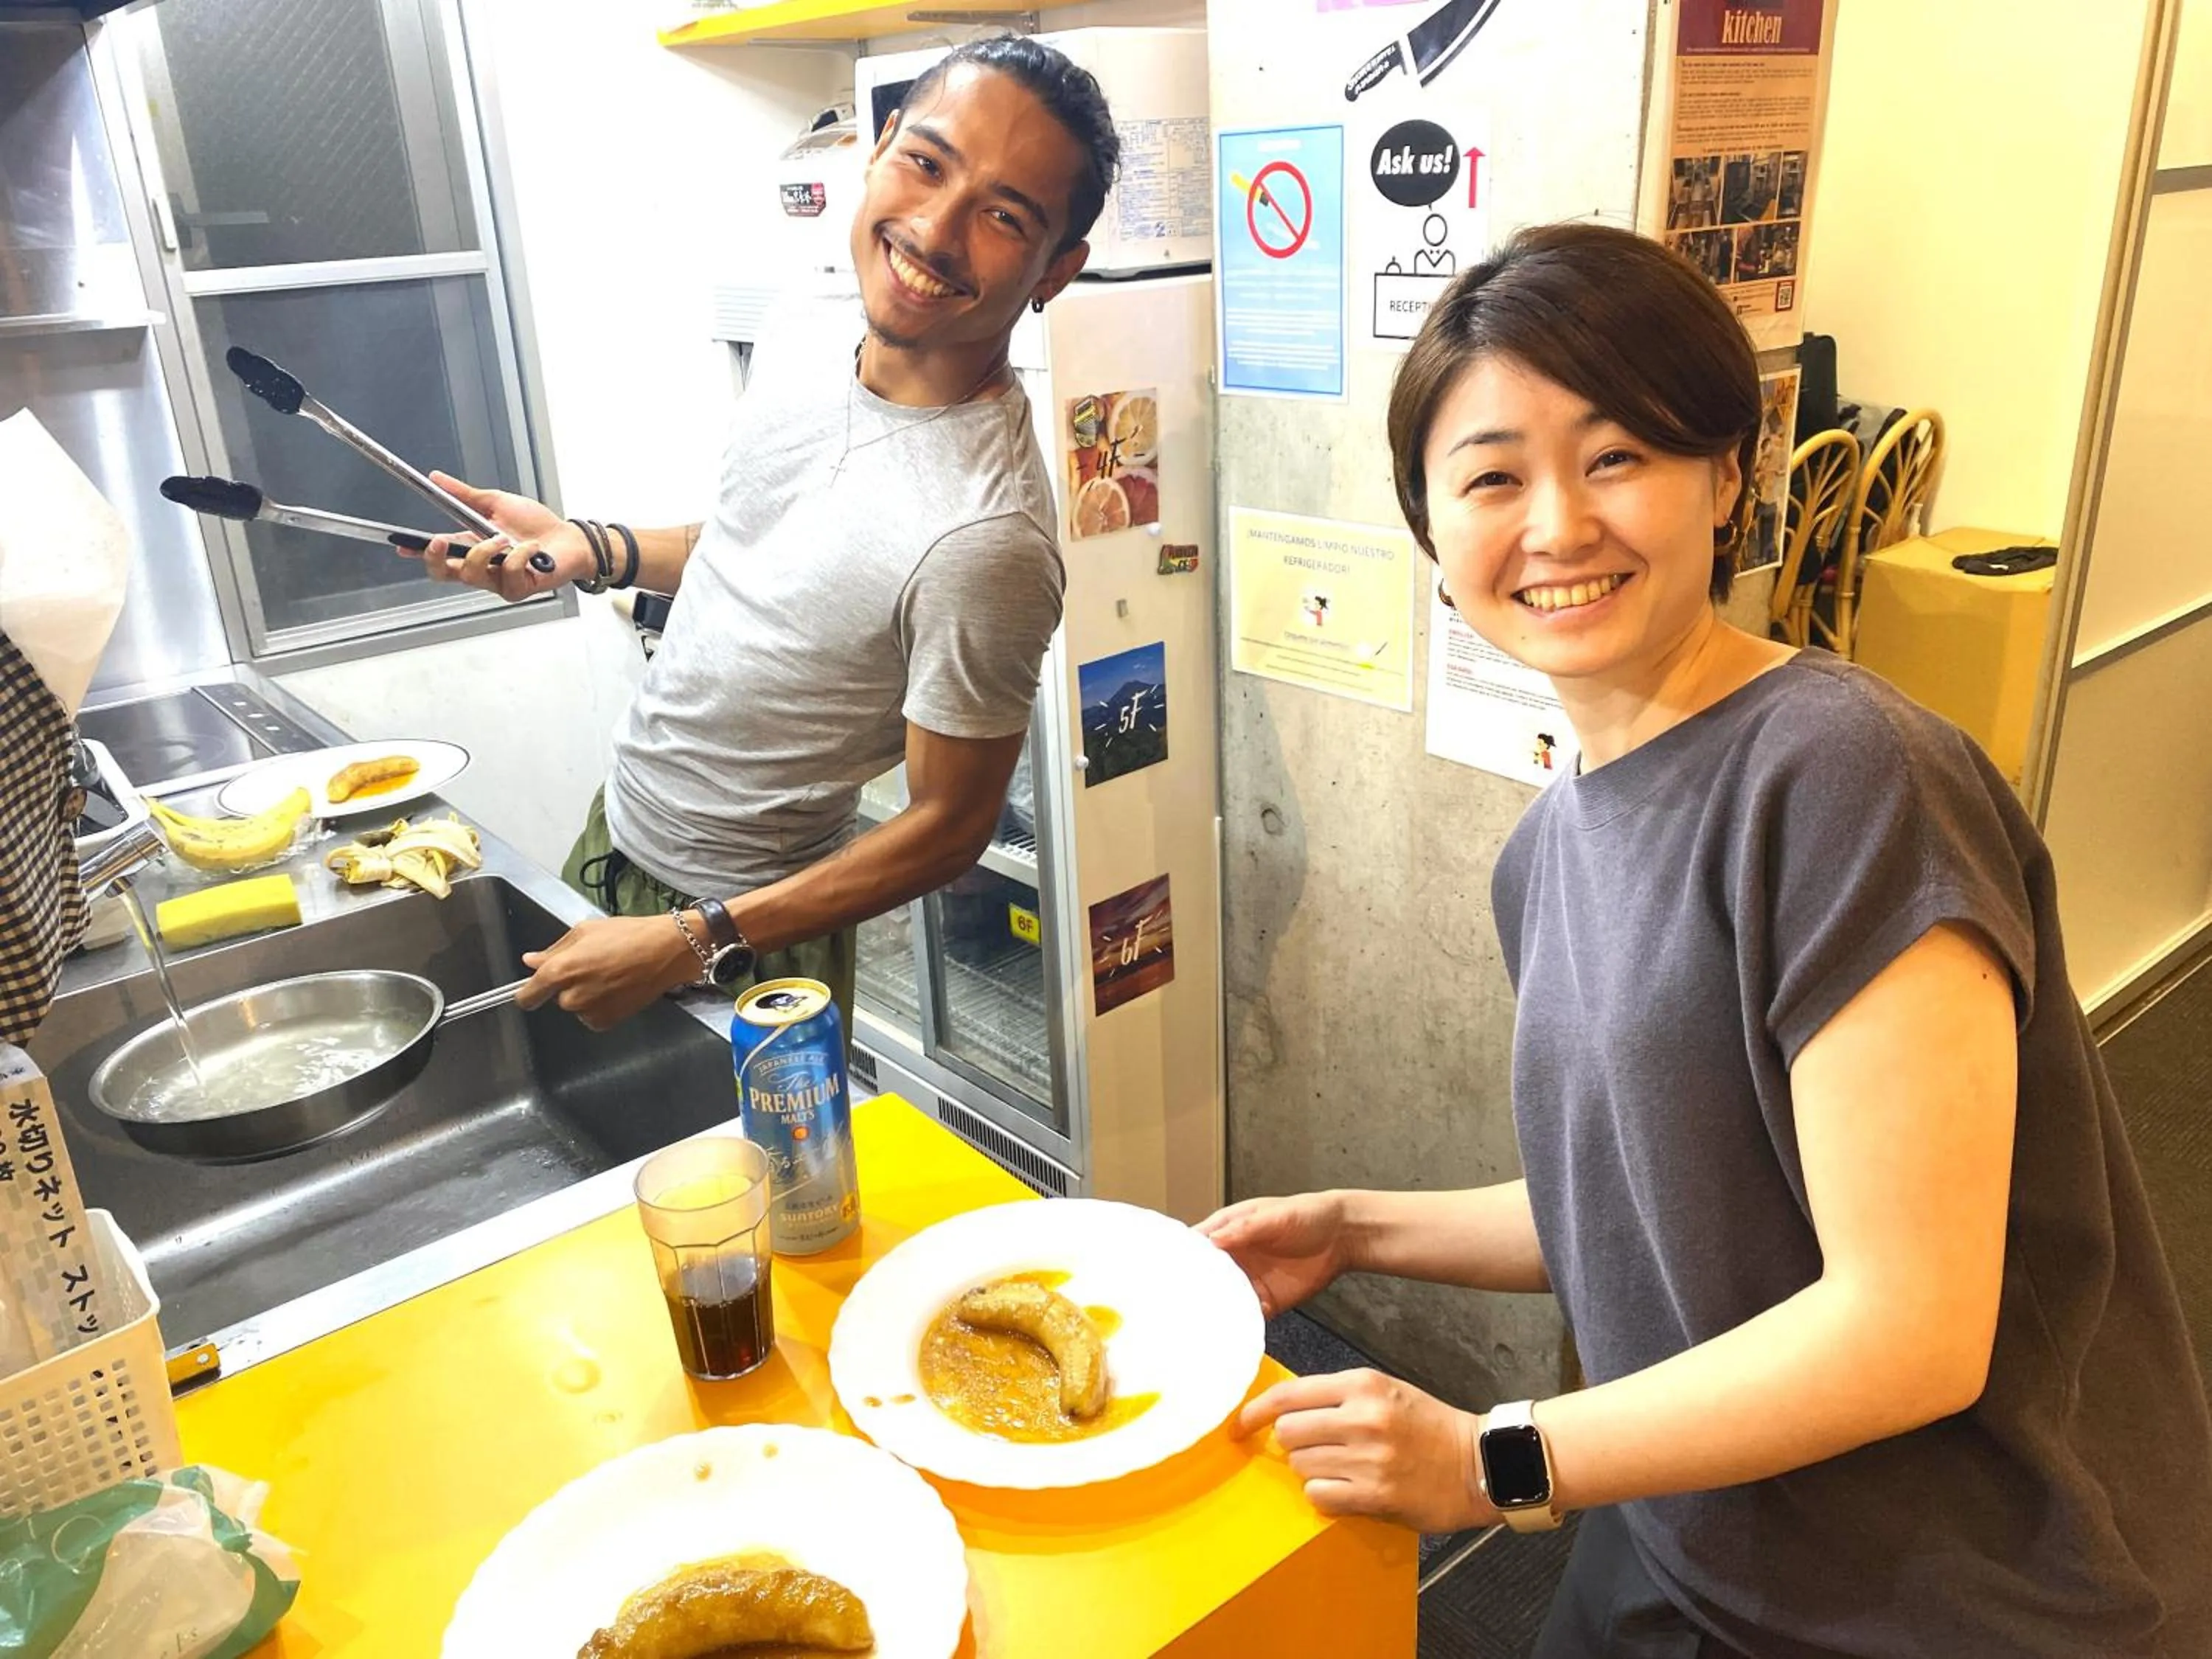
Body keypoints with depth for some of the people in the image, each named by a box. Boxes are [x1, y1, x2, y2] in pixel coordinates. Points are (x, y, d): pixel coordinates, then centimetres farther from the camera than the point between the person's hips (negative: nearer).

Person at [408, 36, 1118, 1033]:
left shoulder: (983, 534, -32)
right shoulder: (797, 361, -7)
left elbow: (949, 827, -24)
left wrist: (688, 947, -22)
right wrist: (584, 548, -4)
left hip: (743, 934, -8)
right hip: (612, 837, 8)